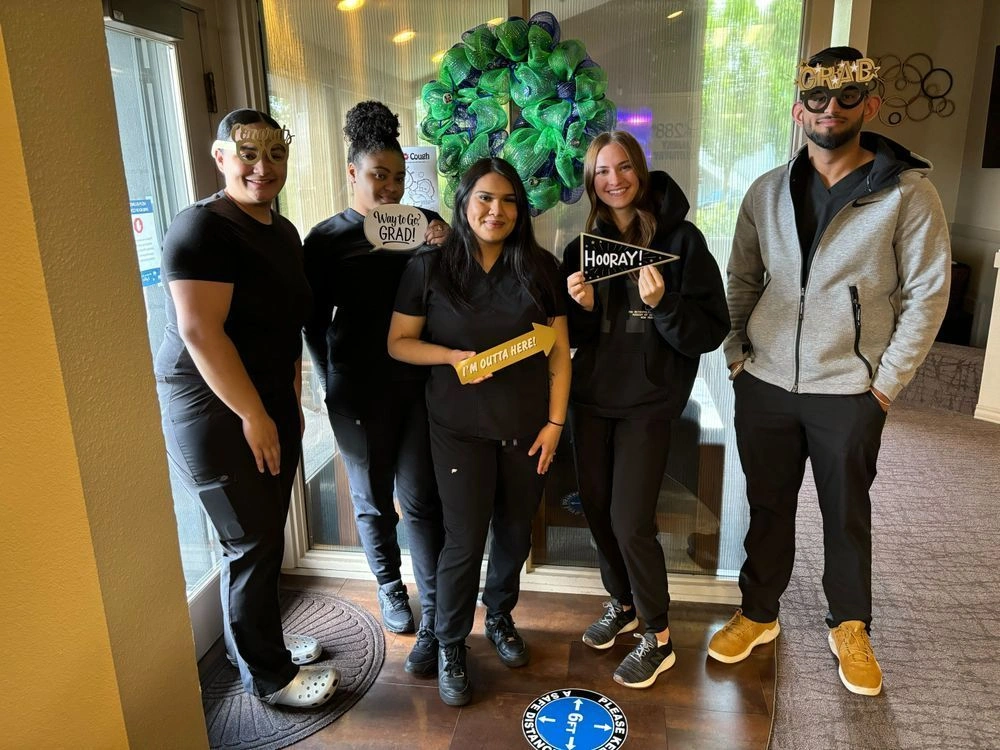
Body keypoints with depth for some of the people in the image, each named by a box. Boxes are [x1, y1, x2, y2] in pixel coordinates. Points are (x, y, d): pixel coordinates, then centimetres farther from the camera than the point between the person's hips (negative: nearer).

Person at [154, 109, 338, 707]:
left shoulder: (284, 232, 11)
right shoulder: (204, 228, -15)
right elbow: (199, 331, -22)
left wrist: (290, 405, 14)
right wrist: (253, 416, -18)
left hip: (270, 408, 8)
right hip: (216, 412, -8)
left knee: (266, 538, 18)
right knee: (253, 545, 2)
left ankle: (263, 640, 38)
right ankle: (269, 676, 20)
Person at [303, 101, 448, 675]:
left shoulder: (425, 225, 3)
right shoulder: (327, 237, 0)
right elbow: (315, 322, 3)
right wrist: (334, 386, -1)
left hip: (421, 383, 0)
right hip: (360, 391, 0)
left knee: (421, 500, 1)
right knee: (373, 501, 14)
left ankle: (435, 622, 13)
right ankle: (390, 588, 39)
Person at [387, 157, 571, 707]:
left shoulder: (540, 269, 0)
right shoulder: (429, 267, -5)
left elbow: (559, 352, 2)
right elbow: (398, 342, -1)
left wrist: (555, 421, -3)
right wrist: (452, 356, -18)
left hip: (527, 426, 3)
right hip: (460, 429, -2)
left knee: (515, 531, 15)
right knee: (465, 540, 1)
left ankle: (500, 618, 41)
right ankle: (450, 646, 25)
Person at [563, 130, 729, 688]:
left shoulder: (680, 239, -8)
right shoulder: (582, 246, 5)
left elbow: (712, 330, -11)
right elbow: (573, 337, 7)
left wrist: (662, 304, -26)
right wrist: (582, 307, -13)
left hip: (649, 402, -5)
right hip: (592, 397, 5)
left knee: (631, 521, -4)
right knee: (597, 510, 13)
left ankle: (659, 639, 18)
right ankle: (622, 603, 38)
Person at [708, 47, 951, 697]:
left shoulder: (908, 192, -6)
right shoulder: (767, 192, 4)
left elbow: (928, 296, -6)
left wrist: (886, 383, -8)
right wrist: (737, 357, 2)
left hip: (849, 393, -2)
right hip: (764, 386, 3)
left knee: (848, 515, 13)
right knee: (768, 507, 15)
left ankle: (851, 628, 35)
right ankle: (759, 614, 34)